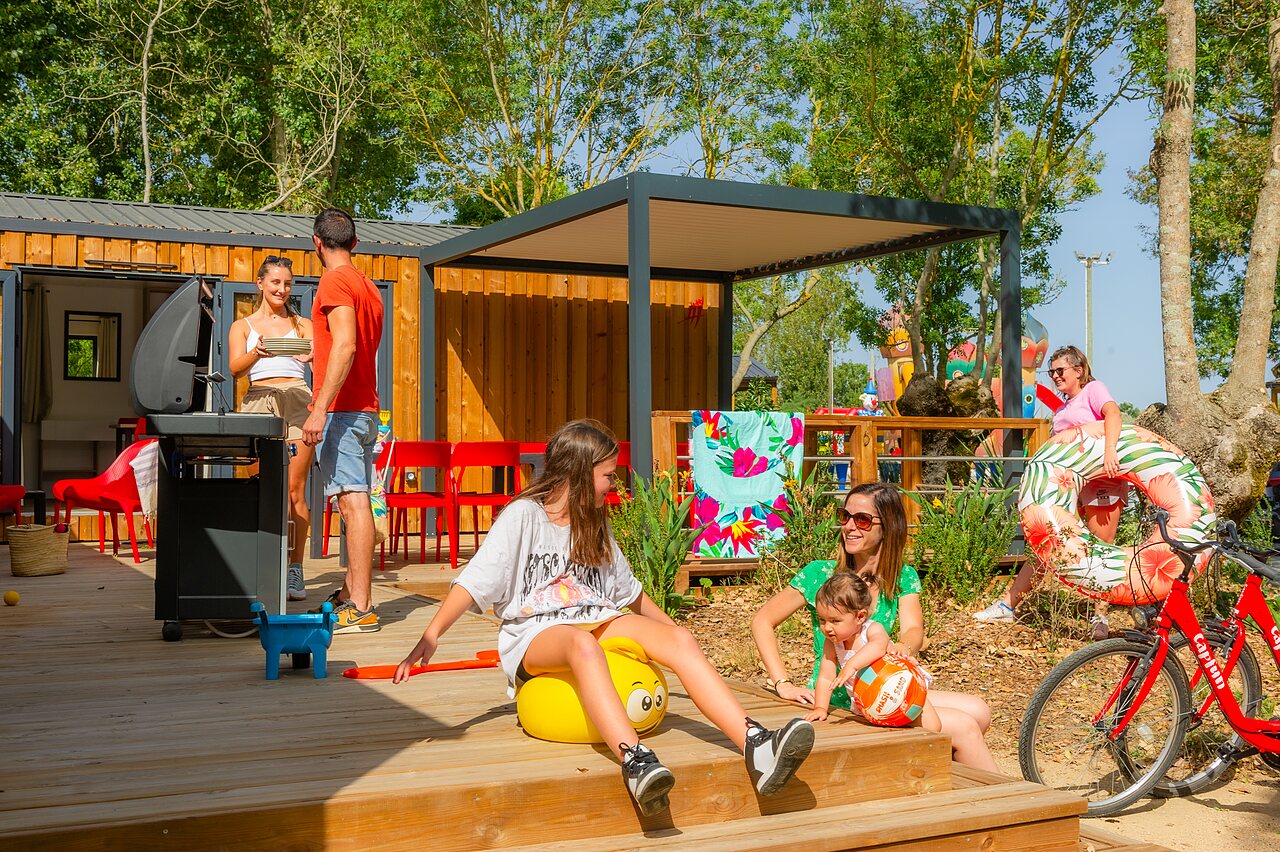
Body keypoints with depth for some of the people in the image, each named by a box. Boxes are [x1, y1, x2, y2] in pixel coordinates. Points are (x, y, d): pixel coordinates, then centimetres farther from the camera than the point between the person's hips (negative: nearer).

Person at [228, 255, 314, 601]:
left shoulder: (302, 325, 19)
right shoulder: (243, 326, 18)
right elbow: (235, 368, 2)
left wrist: (315, 356, -19)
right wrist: (256, 352, -20)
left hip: (297, 401, 0)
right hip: (260, 402, 0)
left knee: (295, 491, -7)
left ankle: (294, 571, -6)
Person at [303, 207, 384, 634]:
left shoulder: (335, 283, -8)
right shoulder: (367, 286, 19)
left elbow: (345, 346, -21)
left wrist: (320, 409, -24)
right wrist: (316, 357, 45)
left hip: (342, 409, -10)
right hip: (365, 408, 10)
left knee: (353, 500, -12)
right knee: (354, 501, 14)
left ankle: (361, 608, -14)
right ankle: (351, 593, 22)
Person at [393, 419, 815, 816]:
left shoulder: (596, 525, 21)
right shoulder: (523, 515, -1)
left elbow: (628, 591, 32)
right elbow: (475, 581, -11)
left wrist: (671, 628, 34)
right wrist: (432, 634, -24)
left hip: (599, 624, 6)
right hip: (535, 633, -6)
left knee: (679, 639, -21)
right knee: (582, 643, -41)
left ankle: (757, 746, -37)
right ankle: (634, 761, -59)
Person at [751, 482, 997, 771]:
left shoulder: (903, 578, 4)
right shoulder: (821, 574, -9)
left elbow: (914, 630, -12)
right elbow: (762, 621, -7)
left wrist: (903, 647, -37)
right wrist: (783, 684, -17)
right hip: (838, 701, -6)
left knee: (978, 711, -14)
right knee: (963, 728, -16)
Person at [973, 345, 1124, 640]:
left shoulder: (1093, 389, 0)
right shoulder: (1062, 408, 23)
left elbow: (1112, 412, -20)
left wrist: (1109, 450, -37)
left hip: (1101, 478, -7)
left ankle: (1101, 616, 1)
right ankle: (1007, 604, 6)